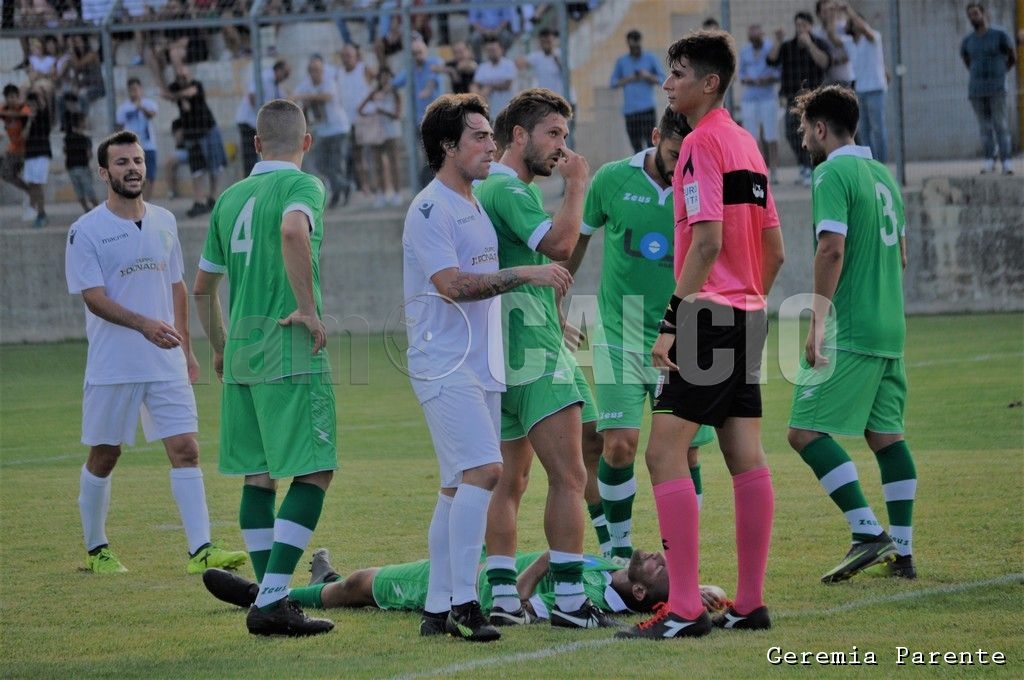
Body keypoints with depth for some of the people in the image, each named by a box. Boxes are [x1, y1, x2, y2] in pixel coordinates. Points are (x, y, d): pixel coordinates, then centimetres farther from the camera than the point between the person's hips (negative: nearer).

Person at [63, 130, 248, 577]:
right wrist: (144, 324, -28)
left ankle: (201, 549, -11)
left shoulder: (163, 222, 10)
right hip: (111, 367, -4)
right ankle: (96, 549, 22)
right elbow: (93, 296, -14)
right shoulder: (87, 231, -7)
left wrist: (187, 349, 15)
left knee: (185, 449, -6)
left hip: (167, 364, 4)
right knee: (103, 456, 6)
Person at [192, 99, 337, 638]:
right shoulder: (302, 186, -5)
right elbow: (293, 230, -29)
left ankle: (269, 600, 12)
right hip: (291, 350, -7)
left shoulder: (231, 198, 15)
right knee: (314, 472, -5)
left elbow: (202, 285, 22)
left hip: (241, 349, 7)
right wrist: (310, 308, -21)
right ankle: (272, 600, -14)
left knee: (258, 476, 11)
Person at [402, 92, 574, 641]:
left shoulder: (476, 208, 18)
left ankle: (439, 608, 11)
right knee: (484, 470, -21)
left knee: (460, 486, 8)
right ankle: (462, 600, -21)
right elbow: (452, 285, -22)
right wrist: (524, 274, -22)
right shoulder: (430, 210, -11)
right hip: (444, 364, -9)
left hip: (480, 367, 9)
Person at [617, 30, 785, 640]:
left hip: (709, 315, -9)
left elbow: (708, 242, -20)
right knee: (747, 458, 8)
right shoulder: (747, 144, 15)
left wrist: (673, 323, -20)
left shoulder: (702, 143, -12)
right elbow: (774, 249, 18)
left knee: (665, 452, -10)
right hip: (748, 316, 9)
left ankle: (686, 609, -15)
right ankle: (751, 604, 10)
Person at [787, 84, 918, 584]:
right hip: (890, 329, 9)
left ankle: (868, 533, -18)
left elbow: (832, 248, -19)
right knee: (886, 434, 11)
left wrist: (817, 324, -19)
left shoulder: (832, 174, -9)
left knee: (807, 431, -9)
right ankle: (902, 552, 10)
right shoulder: (883, 176, 17)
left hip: (850, 332, -9)